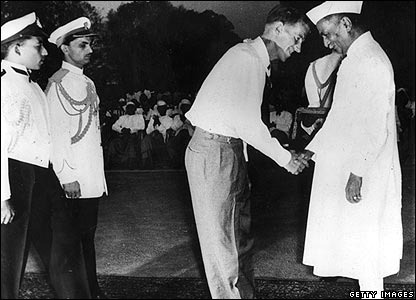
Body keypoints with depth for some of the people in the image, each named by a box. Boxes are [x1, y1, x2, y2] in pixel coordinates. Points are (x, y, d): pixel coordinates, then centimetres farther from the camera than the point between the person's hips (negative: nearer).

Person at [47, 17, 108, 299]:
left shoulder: (87, 82, 17)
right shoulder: (59, 83, -9)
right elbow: (56, 132, -15)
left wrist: (100, 175, 16)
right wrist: (66, 175, -18)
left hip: (93, 177, 8)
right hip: (75, 180, -8)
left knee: (88, 234, 13)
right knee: (76, 238, -3)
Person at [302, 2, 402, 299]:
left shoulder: (371, 61, -19)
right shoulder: (354, 58, 11)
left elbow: (375, 127, -23)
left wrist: (357, 174, -21)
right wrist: (312, 150, 17)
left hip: (363, 173, -9)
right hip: (345, 165, 9)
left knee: (363, 238, 3)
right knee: (354, 236, 16)